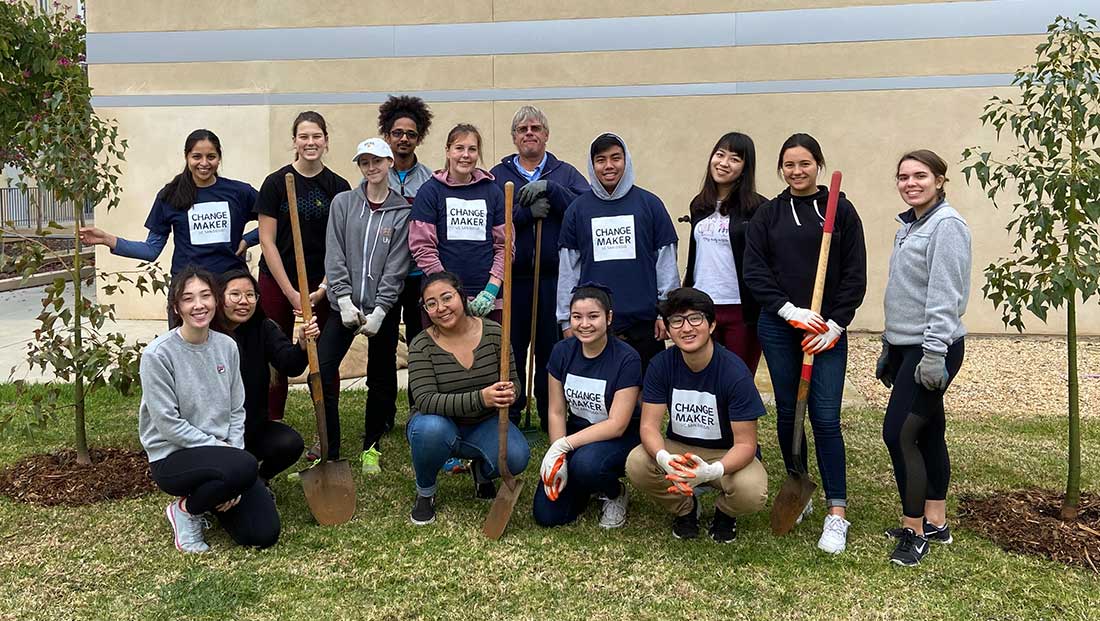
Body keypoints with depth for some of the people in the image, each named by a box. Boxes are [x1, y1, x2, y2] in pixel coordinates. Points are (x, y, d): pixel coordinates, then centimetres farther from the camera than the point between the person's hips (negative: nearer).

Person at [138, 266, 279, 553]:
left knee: (264, 534, -8)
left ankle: (213, 494, 20)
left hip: (221, 452, 5)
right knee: (245, 466, -36)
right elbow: (168, 423, -15)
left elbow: (236, 410, 5)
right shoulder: (158, 354, -14)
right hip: (172, 457, -5)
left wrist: (233, 449, -8)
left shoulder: (227, 346, 1)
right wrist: (219, 447, -14)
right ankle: (185, 509, -5)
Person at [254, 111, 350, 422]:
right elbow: (267, 240, -4)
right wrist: (290, 293, -9)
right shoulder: (276, 183, -3)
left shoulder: (338, 187, 2)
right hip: (277, 284, -1)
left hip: (322, 287, 1)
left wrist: (323, 288, -7)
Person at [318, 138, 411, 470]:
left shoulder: (402, 211, 0)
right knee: (322, 372, -8)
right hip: (344, 305, 1)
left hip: (383, 308, -1)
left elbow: (396, 267, -5)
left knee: (381, 380, 8)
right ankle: (329, 452, 5)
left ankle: (371, 448, 26)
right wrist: (345, 300, -12)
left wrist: (379, 311, -12)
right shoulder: (343, 202, 4)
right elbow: (334, 255, -2)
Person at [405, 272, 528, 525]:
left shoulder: (493, 332, -9)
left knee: (517, 457, -28)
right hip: (439, 424, -2)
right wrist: (481, 398, -41)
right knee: (432, 428, -38)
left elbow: (512, 384, -5)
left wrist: (508, 394, -32)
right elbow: (425, 401, -27)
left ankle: (482, 472, 10)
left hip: (484, 424, 2)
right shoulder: (422, 346, -15)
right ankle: (424, 493, -7)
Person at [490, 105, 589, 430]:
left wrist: (549, 188, -15)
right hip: (511, 279, 0)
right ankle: (509, 419, 17)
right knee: (510, 350, 5)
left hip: (554, 278, 0)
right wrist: (526, 212, -16)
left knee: (553, 350, 5)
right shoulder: (497, 175, 10)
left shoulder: (566, 174, 11)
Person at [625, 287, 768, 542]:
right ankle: (684, 508, 6)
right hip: (678, 448, 3)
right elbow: (649, 425, -14)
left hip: (727, 454, -2)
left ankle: (724, 512, 8)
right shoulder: (661, 365, -13)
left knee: (751, 493, -33)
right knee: (636, 464, -28)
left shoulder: (735, 373, -23)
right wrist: (664, 458, -38)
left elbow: (745, 444, -22)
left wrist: (711, 471, -43)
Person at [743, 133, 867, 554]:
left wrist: (835, 325, -7)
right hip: (778, 328, 2)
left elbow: (855, 275, 1)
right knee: (787, 412, 9)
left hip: (827, 330, -2)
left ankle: (837, 513, 0)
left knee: (826, 418, -6)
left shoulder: (841, 210, 2)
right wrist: (790, 311, -11)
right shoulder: (768, 214, 6)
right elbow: (754, 271, 0)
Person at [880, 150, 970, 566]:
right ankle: (935, 522, 23)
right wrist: (888, 348, 21)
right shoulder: (909, 225, 15)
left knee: (898, 433, -11)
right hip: (906, 344, 9)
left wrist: (934, 353, -23)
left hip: (931, 347, -9)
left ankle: (913, 530, 1)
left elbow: (946, 295, -20)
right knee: (927, 433, 14)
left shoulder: (946, 224, -13)